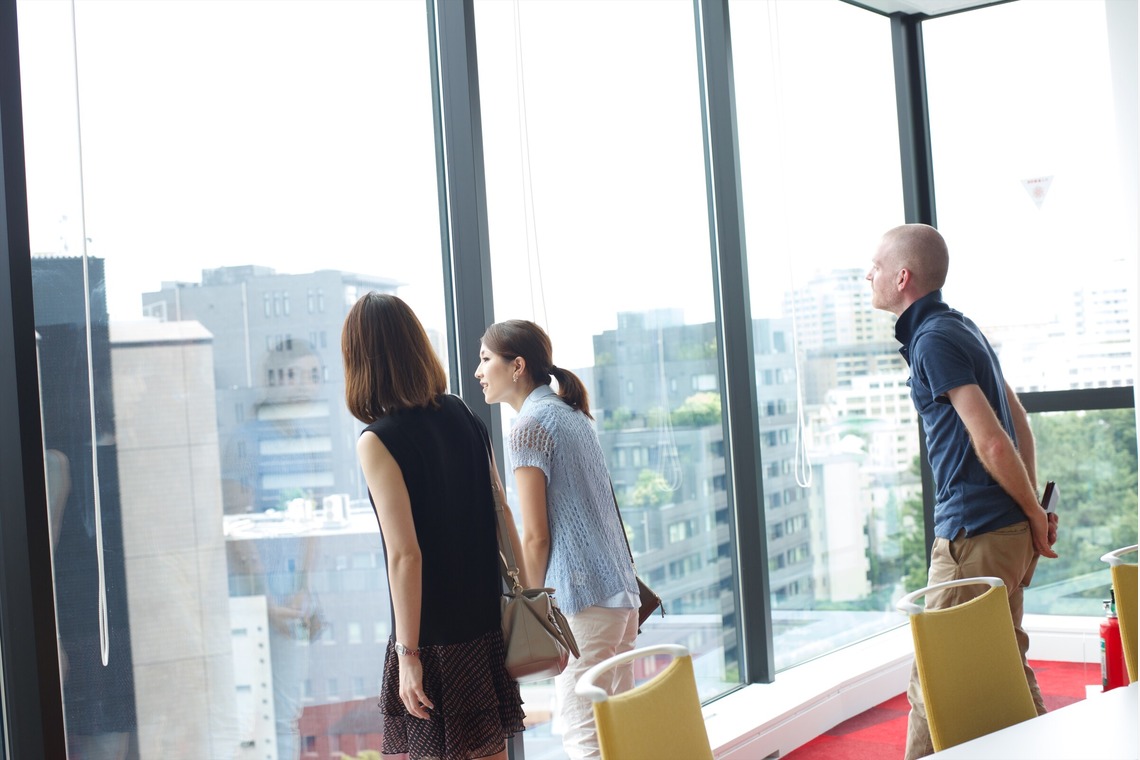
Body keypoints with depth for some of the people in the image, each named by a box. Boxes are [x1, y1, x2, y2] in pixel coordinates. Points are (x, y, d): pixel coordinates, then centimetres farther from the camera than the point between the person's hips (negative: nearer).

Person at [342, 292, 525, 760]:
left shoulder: (378, 442, -14)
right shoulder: (460, 415, 5)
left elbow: (405, 556, -18)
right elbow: (502, 515, 9)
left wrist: (407, 653, -14)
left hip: (434, 639, -7)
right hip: (485, 623, 7)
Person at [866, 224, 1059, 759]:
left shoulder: (934, 340, -15)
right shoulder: (961, 327, 15)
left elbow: (992, 443, -20)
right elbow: (1018, 421, 19)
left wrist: (1034, 516, -9)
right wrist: (1035, 511, 15)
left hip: (974, 534, -10)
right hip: (1008, 530, 10)